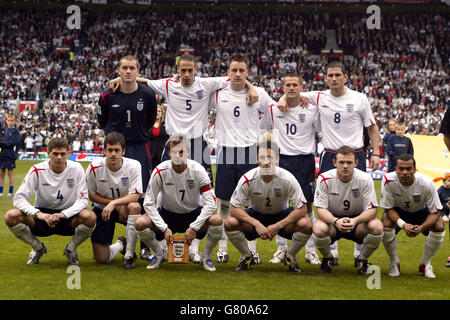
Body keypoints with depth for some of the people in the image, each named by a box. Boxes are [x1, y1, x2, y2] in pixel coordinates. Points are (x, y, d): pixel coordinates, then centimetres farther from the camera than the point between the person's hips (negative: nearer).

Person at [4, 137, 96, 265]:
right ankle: (38, 248, 2)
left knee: (89, 217, -34)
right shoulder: (37, 170, -11)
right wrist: (38, 214, -34)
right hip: (42, 214, 1)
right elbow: (19, 198, -16)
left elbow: (84, 199, -13)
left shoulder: (76, 169, -10)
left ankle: (71, 249, -1)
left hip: (67, 216, 0)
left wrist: (62, 214, -30)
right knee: (11, 216, -27)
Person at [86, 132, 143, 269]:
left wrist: (114, 203, -38)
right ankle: (120, 245, 32)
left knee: (135, 206, -39)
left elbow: (134, 196, -21)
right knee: (101, 259, -7)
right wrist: (117, 205, -17)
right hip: (101, 209, 0)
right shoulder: (94, 168, -17)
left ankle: (129, 255, -23)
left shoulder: (133, 166, -18)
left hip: (125, 208, 0)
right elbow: (91, 195, -6)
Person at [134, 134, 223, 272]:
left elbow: (211, 203, -20)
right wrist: (164, 228, -24)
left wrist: (194, 227, -27)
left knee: (217, 220, -31)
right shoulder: (160, 171, -19)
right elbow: (148, 203, -15)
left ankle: (206, 256, -2)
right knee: (140, 223, -29)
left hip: (193, 214, 0)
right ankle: (158, 254, 2)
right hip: (167, 213, 0)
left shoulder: (197, 170, -18)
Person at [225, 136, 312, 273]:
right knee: (230, 223, -28)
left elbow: (301, 209, -23)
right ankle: (247, 256, 1)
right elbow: (234, 208, -20)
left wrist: (277, 226, -30)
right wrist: (257, 225, -32)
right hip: (256, 215, 0)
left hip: (282, 216, 0)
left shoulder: (287, 179, -25)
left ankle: (290, 257, 0)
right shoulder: (248, 179, -24)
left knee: (306, 224, -30)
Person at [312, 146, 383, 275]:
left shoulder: (365, 179, -15)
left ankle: (362, 259, 1)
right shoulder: (324, 179, -16)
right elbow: (321, 210, -16)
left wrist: (355, 221, -36)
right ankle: (327, 258, 1)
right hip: (332, 219, -1)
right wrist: (336, 221, -39)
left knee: (377, 227, -30)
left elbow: (372, 210, -15)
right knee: (318, 228, -34)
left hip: (357, 219, 1)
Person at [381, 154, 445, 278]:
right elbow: (389, 209, -22)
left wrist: (421, 227, -43)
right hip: (398, 212, 0)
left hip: (421, 211, 0)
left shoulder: (427, 183, -32)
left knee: (439, 226, -27)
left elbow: (435, 212, -24)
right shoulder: (388, 181, -31)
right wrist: (403, 224, -41)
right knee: (386, 224, -32)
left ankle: (425, 263, -2)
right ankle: (394, 263, -7)